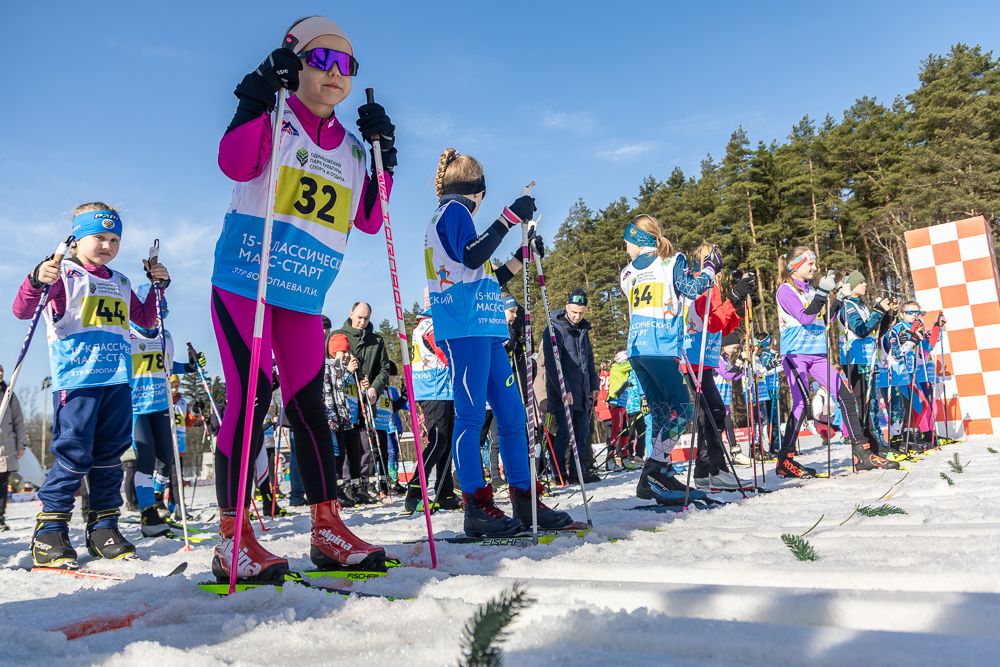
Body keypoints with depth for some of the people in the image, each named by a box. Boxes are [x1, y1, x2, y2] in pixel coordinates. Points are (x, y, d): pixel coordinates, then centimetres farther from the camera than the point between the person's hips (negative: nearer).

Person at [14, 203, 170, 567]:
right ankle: (49, 530, 2)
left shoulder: (120, 283, 22)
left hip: (118, 378, 6)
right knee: (74, 454, -10)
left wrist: (158, 286, 17)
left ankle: (104, 527, 14)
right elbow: (21, 311, -7)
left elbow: (146, 320, 30)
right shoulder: (63, 275, 3)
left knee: (110, 454, 6)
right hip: (76, 377, -6)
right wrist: (37, 281, -26)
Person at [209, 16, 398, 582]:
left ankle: (327, 528, 8)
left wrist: (385, 157, 3)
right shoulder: (277, 120, 2)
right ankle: (232, 535, -2)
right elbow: (236, 164, -17)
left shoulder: (352, 148, 16)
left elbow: (369, 220, 10)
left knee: (310, 405, 4)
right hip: (245, 280, -4)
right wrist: (259, 96, -22)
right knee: (251, 396, -11)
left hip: (305, 295, 5)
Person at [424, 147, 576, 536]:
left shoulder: (450, 216, 30)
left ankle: (525, 501, 9)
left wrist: (523, 256, 29)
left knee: (511, 411, 5)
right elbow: (471, 256, -17)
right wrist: (511, 217, -13)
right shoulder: (453, 210, 2)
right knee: (472, 412, -11)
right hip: (463, 327, -10)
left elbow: (486, 280, 31)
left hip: (486, 329, 10)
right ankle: (476, 506, -9)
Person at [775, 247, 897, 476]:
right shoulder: (786, 290, -5)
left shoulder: (810, 290, 18)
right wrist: (823, 292, -20)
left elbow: (824, 318, 21)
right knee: (802, 403, -13)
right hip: (795, 353, -8)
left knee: (846, 395, -1)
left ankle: (861, 453, 4)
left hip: (817, 353, 8)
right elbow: (805, 317, -17)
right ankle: (784, 460, -3)